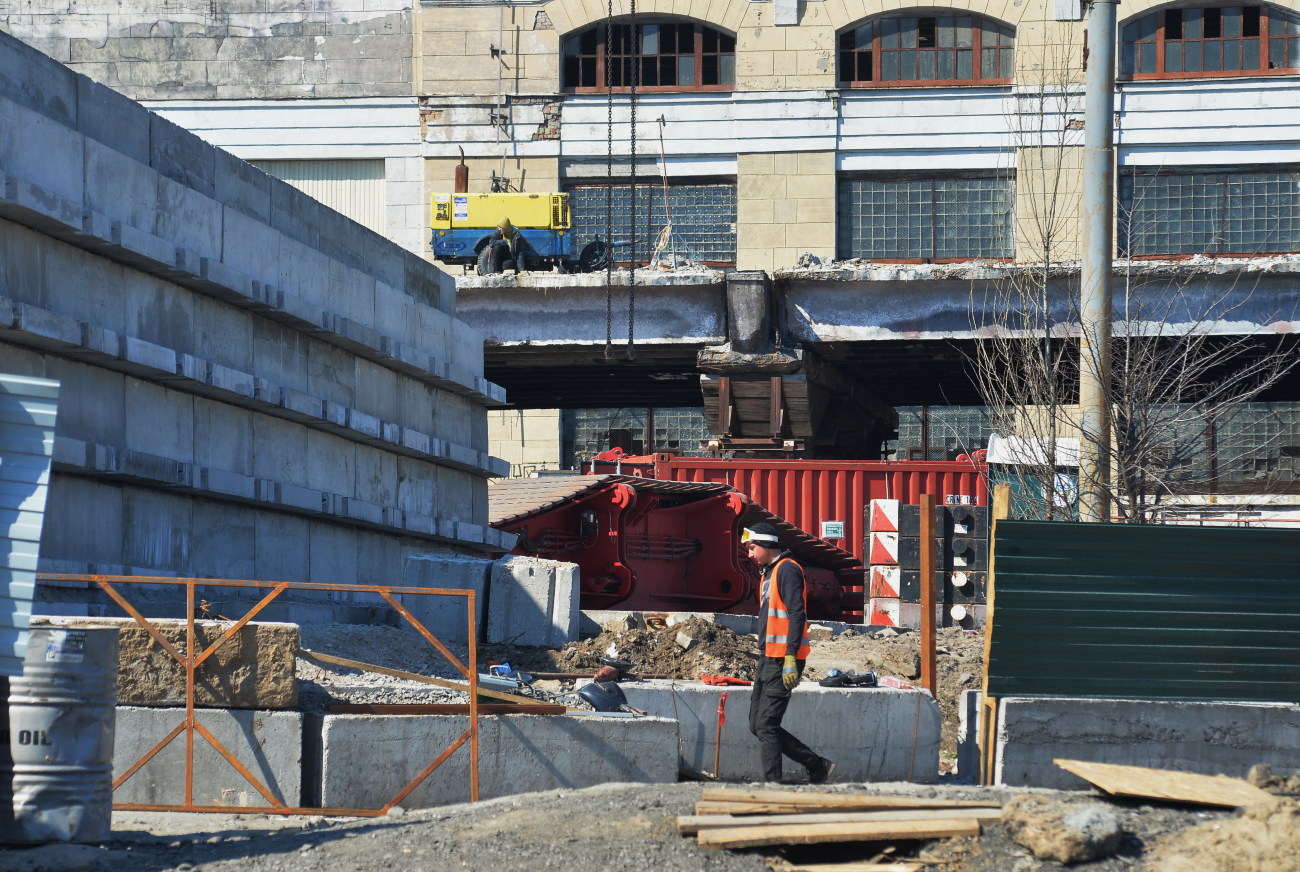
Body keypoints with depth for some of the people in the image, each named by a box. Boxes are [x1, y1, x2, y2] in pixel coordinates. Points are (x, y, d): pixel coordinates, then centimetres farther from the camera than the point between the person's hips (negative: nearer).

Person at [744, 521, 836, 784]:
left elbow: (797, 613, -19)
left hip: (784, 661, -10)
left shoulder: (787, 570, -10)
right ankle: (818, 766, 15)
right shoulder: (769, 573, 21)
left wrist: (790, 658, -25)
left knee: (766, 725, -11)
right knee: (757, 725, 9)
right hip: (768, 659, 10)